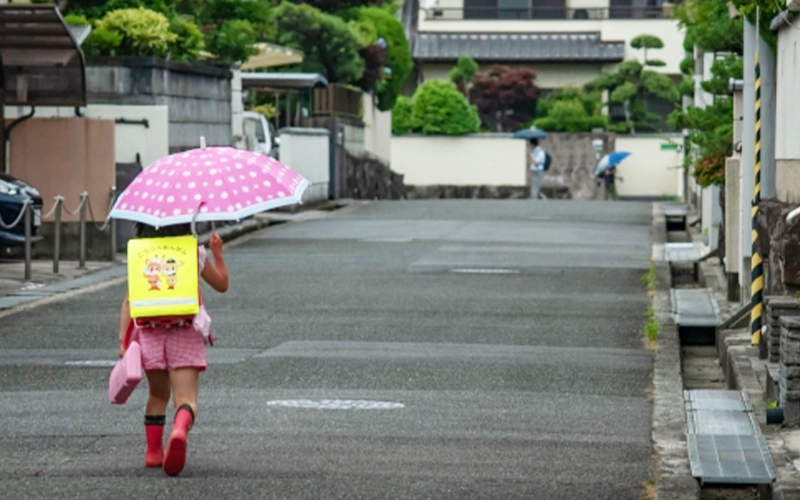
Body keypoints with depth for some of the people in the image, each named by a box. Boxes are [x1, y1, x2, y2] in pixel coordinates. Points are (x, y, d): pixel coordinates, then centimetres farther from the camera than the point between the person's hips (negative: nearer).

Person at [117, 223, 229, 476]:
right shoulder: (195, 253, 5)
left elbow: (129, 300, 1)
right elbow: (222, 284, 19)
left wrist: (123, 337, 0)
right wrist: (217, 252, 30)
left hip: (149, 333, 2)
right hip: (185, 332, -2)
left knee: (158, 394, 21)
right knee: (186, 397, -11)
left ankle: (153, 451, 20)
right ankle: (179, 431, -42)